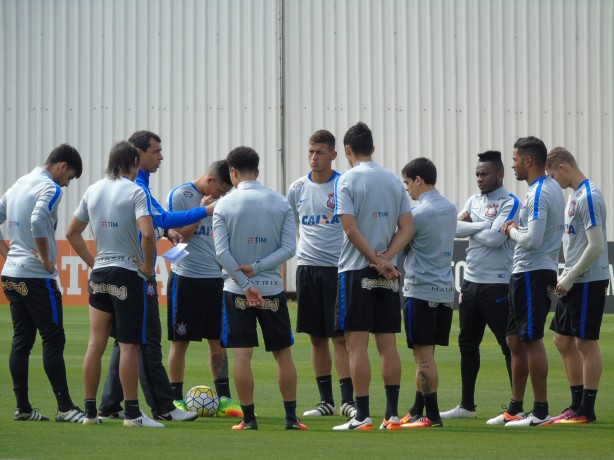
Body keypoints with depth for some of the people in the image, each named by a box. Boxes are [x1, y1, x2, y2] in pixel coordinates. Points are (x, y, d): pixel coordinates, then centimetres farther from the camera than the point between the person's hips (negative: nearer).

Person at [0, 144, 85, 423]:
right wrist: (46, 260, -17)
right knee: (53, 340, -5)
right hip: (37, 277, -8)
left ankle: (22, 408, 9)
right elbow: (38, 222, -28)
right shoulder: (50, 188, -11)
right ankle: (65, 407, -6)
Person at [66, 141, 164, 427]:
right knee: (129, 346, -2)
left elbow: (72, 233, 16)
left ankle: (90, 411, 11)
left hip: (99, 273, 6)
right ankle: (132, 413, -1)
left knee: (95, 344, 8)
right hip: (129, 275, -6)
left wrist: (92, 262, 16)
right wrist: (147, 266, -11)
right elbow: (147, 234, -25)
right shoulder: (135, 192, -11)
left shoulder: (93, 191, 8)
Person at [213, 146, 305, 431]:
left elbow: (221, 252, -10)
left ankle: (249, 419, -1)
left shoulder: (224, 205, -4)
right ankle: (291, 418, 11)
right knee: (283, 354, 10)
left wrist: (246, 284, -9)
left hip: (236, 290, -2)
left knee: (242, 355, 0)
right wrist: (257, 267, -9)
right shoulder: (281, 203, 2)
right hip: (273, 289, 2)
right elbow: (289, 248, -5)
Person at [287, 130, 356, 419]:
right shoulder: (298, 189, 9)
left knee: (340, 336, -6)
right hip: (307, 267, 4)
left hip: (337, 268, -4)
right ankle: (326, 400, 13)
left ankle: (347, 400, -3)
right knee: (317, 337, 7)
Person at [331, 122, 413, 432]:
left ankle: (362, 416, -6)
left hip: (356, 270, -5)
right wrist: (386, 259, -5)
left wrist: (376, 261, -9)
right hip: (388, 273, 5)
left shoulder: (347, 180, -7)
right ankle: (392, 414, 7)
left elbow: (351, 229, -14)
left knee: (357, 344, -4)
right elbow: (407, 227, 4)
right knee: (387, 344, 8)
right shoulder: (394, 181, 10)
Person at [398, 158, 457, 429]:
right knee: (425, 356, 14)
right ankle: (417, 411, 20)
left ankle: (432, 416, -5)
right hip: (446, 289, 8)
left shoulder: (419, 213, -14)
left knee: (424, 356, -5)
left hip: (421, 291, -8)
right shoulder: (449, 208, 10)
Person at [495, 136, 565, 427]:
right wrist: (518, 227, 11)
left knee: (532, 340, -7)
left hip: (531, 273, -10)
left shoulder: (538, 194, -17)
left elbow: (532, 240, -24)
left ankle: (541, 412, -4)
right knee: (515, 340, 15)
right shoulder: (553, 189, 15)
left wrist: (512, 231, -6)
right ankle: (515, 409, 21)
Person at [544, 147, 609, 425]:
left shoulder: (588, 197, -16)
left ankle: (587, 411, 2)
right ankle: (577, 405, 20)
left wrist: (570, 278, -16)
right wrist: (565, 276, 15)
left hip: (589, 282, -10)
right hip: (574, 282, 10)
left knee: (586, 342, -4)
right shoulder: (574, 194, 14)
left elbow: (596, 245, -20)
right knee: (563, 341, 13)